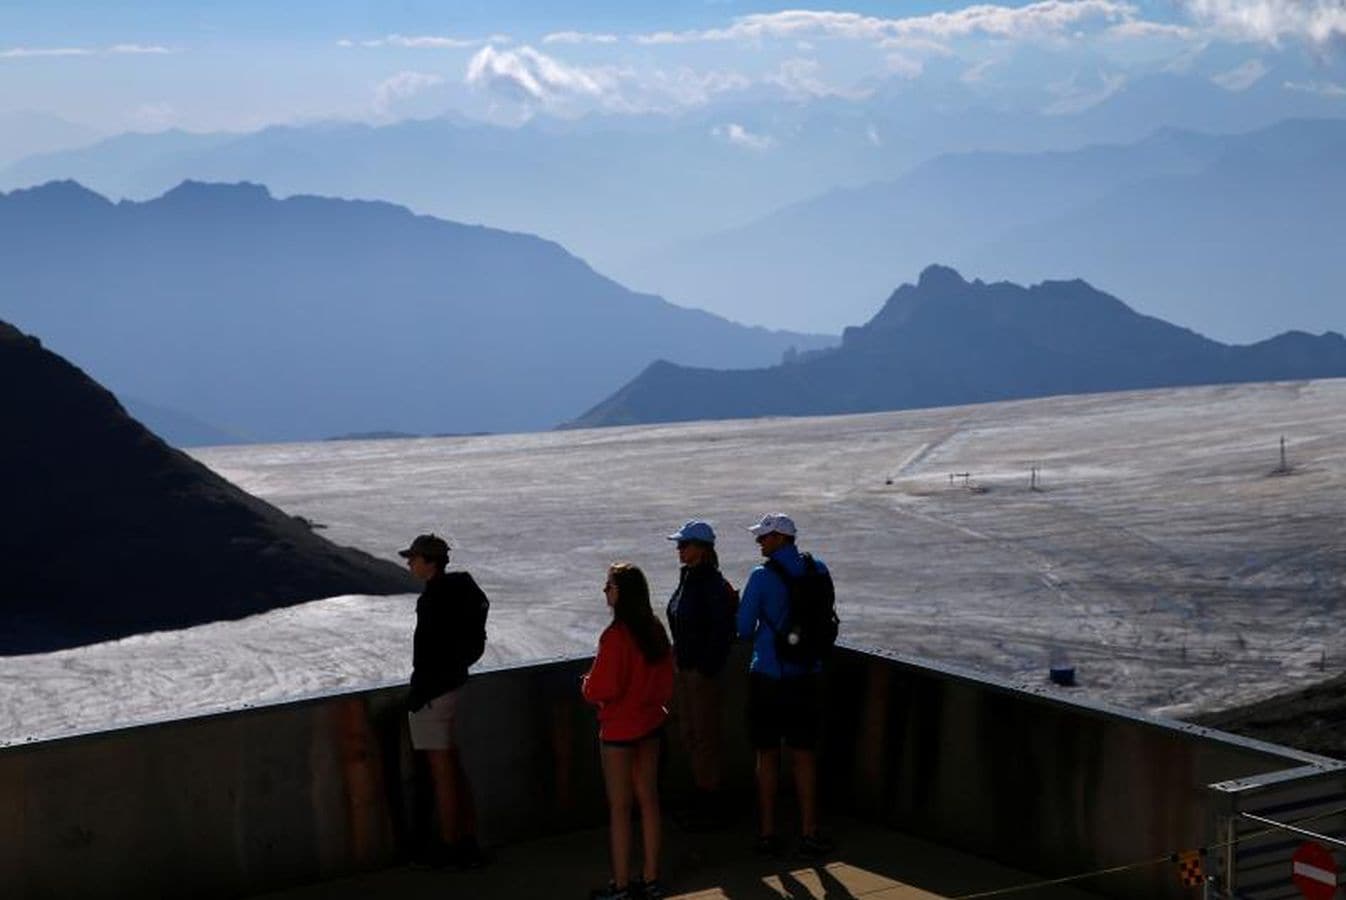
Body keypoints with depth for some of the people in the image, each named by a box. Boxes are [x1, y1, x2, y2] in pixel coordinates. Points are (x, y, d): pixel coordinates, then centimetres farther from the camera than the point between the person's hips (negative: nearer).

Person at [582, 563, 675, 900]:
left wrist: (586, 686, 0)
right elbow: (666, 679, 9)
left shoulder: (615, 636, -22)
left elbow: (604, 688, -20)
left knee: (619, 807, 2)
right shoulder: (655, 630, 1)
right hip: (651, 723, 7)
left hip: (619, 729, -7)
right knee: (649, 800, 13)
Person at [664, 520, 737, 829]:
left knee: (705, 734, 0)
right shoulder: (687, 577, 8)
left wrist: (706, 669, -18)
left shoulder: (713, 585, -19)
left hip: (702, 670, -9)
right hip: (682, 665, 9)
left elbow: (722, 632, -20)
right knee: (689, 732, 16)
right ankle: (701, 794, 27)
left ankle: (709, 803, 10)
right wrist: (677, 659, 15)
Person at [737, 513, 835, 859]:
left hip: (768, 675, -3)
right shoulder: (818, 570, 0)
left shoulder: (762, 577, -13)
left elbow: (744, 629, -7)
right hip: (807, 675, 3)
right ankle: (809, 834, 11)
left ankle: (767, 833, 13)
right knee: (804, 756, 9)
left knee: (767, 756, 8)